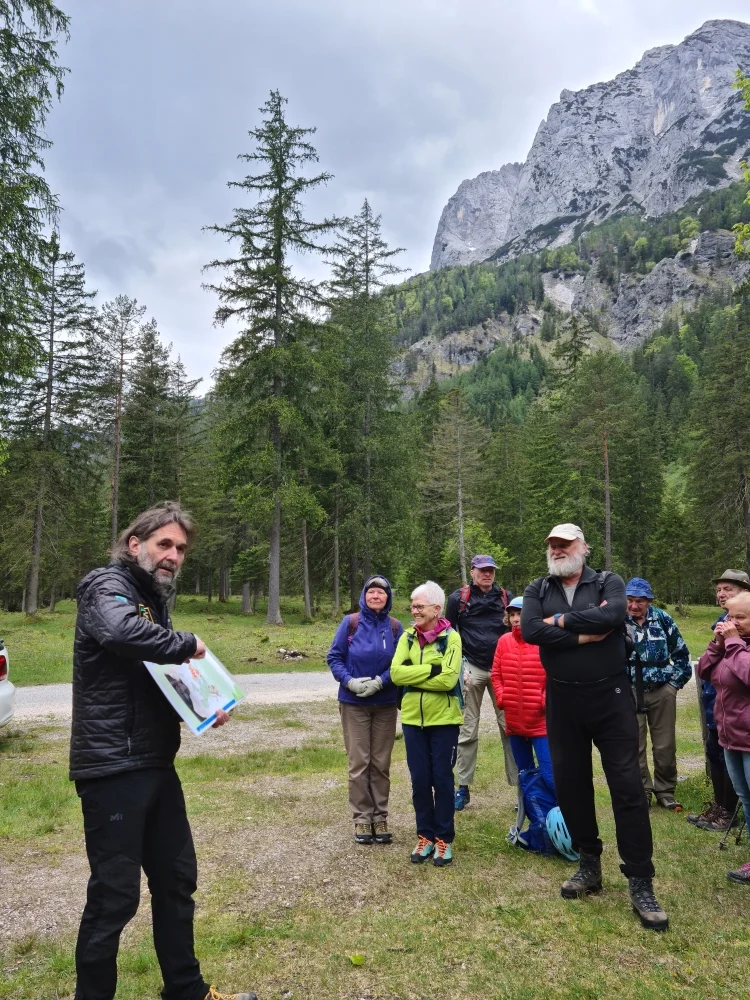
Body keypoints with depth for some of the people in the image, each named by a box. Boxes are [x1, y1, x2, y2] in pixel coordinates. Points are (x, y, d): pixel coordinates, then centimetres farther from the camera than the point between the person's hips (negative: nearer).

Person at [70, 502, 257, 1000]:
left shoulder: (153, 599, 15)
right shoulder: (107, 586, -12)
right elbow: (120, 631, -37)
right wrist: (188, 644, -21)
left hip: (155, 765, 9)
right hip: (112, 768, -9)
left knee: (177, 880, 18)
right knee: (115, 895, 2)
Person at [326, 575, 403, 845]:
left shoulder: (395, 627, -2)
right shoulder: (350, 623, -4)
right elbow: (334, 657, -3)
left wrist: (379, 682, -18)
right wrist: (350, 681, -17)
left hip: (385, 704, 1)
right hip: (353, 703, -1)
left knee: (381, 763, 9)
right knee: (359, 763, 3)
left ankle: (380, 817, 21)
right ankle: (362, 818, 15)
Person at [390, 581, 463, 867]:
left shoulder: (451, 637, -9)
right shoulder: (408, 637, 3)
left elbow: (448, 679, -20)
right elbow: (396, 673, -10)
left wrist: (414, 676, -13)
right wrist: (431, 669, -17)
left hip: (443, 718, -3)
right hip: (413, 718, 4)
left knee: (442, 779, 5)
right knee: (420, 779, 10)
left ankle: (444, 838, 20)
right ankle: (425, 836, 24)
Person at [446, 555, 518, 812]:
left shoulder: (506, 597, 6)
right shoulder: (458, 598, 1)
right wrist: (458, 665, 1)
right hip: (472, 669, -1)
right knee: (468, 729, 4)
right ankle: (463, 787, 13)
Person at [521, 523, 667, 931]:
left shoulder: (609, 583, -1)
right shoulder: (537, 590, 5)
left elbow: (612, 616, -23)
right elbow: (529, 630, -14)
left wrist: (560, 621, -15)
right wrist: (582, 635, -17)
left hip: (609, 697, -3)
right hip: (562, 702, 3)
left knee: (627, 786, -1)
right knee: (570, 784, 12)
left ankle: (640, 883, 10)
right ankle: (589, 865, 30)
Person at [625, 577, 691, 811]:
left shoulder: (662, 619, -1)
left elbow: (681, 652, 9)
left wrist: (676, 681, 6)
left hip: (662, 690, 1)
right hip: (629, 692, -1)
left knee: (665, 745, 9)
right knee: (634, 745, 4)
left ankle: (665, 790, 24)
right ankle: (641, 791, 18)